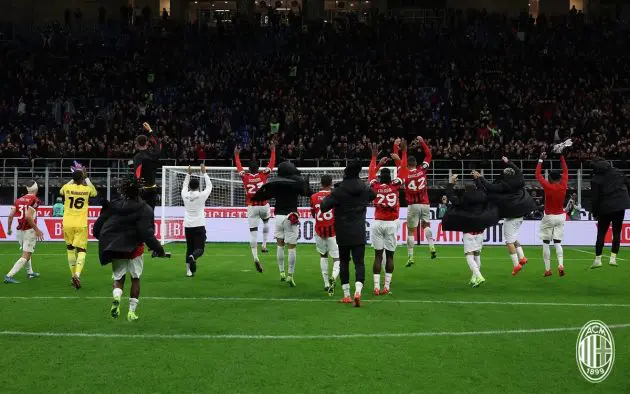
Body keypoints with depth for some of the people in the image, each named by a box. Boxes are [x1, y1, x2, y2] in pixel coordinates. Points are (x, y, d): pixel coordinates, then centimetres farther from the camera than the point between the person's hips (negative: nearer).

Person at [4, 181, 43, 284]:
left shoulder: (19, 200, 8)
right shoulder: (34, 200, -12)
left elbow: (11, 215, 2)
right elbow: (28, 216, -23)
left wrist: (9, 228, 17)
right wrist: (37, 230, -17)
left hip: (20, 230, 7)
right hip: (29, 231, -7)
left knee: (27, 253, 27)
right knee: (26, 257, -5)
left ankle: (30, 272, 40)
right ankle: (9, 275, -16)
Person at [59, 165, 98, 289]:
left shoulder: (67, 187, -1)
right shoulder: (87, 189, -2)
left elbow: (61, 191, 26)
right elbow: (94, 192, 24)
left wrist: (73, 180, 32)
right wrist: (87, 178, 30)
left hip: (67, 224, 2)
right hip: (81, 225, -2)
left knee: (70, 249, 18)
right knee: (81, 250, -1)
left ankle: (73, 275, 20)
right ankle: (77, 274, -24)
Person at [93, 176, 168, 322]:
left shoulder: (112, 206, 2)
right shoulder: (144, 209, -9)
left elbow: (97, 228, 5)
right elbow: (147, 234, -16)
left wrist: (107, 242, 22)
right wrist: (159, 250, -9)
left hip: (115, 250, 3)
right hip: (135, 249, -3)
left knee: (118, 277, 15)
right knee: (135, 278, 14)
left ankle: (116, 297, -17)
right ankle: (132, 311, 13)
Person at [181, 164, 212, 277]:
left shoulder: (185, 195, 1)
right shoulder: (201, 195, -6)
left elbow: (184, 186, 23)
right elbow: (209, 186, 9)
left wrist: (188, 174, 29)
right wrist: (204, 173, 15)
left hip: (187, 226, 3)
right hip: (199, 226, -3)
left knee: (189, 249, 13)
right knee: (199, 249, -3)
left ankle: (189, 271, 9)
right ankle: (192, 257, -36)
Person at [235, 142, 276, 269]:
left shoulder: (245, 176, -2)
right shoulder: (263, 174, -4)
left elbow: (239, 167, 16)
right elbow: (271, 165, 8)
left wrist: (236, 155, 30)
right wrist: (273, 151, 19)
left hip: (252, 207, 0)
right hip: (264, 206, 0)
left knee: (253, 233, -4)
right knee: (266, 222, 33)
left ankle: (255, 257, -17)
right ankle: (264, 245, 27)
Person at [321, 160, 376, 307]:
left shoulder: (339, 190, -12)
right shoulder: (365, 189, 0)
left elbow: (324, 207, -15)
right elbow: (373, 196, 24)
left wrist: (328, 198, 4)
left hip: (343, 233, -1)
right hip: (359, 233, 1)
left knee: (344, 262, 13)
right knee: (359, 263, -1)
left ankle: (346, 295, 14)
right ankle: (358, 291, -23)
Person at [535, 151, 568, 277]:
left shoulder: (547, 187, -15)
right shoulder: (563, 186, -5)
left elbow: (538, 174, -4)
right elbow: (565, 171, 9)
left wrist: (541, 160, 1)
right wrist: (561, 157, 13)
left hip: (549, 217, -4)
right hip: (560, 216, 4)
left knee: (546, 243, 5)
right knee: (558, 242, 8)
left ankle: (547, 269, 3)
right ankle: (561, 265, -12)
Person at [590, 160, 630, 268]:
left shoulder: (595, 179, -6)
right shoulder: (617, 172, 4)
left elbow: (594, 198, -6)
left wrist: (595, 213, 4)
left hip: (605, 208, -2)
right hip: (620, 206, 2)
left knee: (601, 233, 8)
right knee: (616, 232, 7)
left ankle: (598, 259, 6)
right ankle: (613, 258, 0)